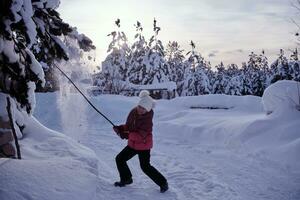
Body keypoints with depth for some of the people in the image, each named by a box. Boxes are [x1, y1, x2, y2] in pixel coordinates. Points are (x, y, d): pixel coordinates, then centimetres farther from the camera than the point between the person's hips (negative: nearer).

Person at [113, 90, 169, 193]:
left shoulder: (147, 119, -24)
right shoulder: (133, 112, -6)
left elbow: (141, 135, -30)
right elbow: (128, 126, 6)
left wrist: (126, 135, -35)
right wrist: (120, 128, -13)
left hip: (144, 145, -7)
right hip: (133, 144, 7)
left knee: (145, 167, -5)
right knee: (119, 159, 10)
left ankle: (163, 183, 13)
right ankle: (126, 179, 31)